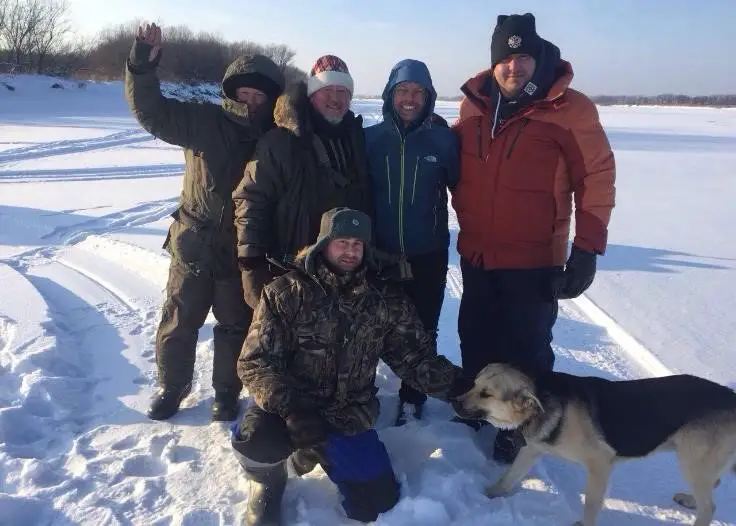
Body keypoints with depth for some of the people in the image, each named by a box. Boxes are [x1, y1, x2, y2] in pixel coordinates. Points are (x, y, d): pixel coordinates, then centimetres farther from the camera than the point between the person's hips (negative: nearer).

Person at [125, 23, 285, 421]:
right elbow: (152, 111, -11)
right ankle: (172, 388, 34)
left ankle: (227, 393, 32)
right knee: (178, 322, 12)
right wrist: (143, 65, -26)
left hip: (244, 253, 0)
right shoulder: (203, 122, -6)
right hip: (194, 245, 0)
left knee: (236, 327, 12)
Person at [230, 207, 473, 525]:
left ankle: (327, 451, 28)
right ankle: (268, 483, 6)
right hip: (288, 407, -3)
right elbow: (256, 362, -15)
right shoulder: (286, 292, -12)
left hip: (350, 416, 3)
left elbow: (415, 356, -1)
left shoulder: (386, 299, -3)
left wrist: (457, 386, -17)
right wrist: (294, 410, -30)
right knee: (257, 439, -34)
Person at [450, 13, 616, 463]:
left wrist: (587, 249, -14)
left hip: (534, 258, -5)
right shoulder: (473, 104, 2)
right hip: (477, 252, 5)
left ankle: (519, 426, 25)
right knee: (475, 337, 19)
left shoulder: (570, 108, -12)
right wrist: (464, 214, 11)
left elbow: (597, 176, -11)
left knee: (526, 346, 7)